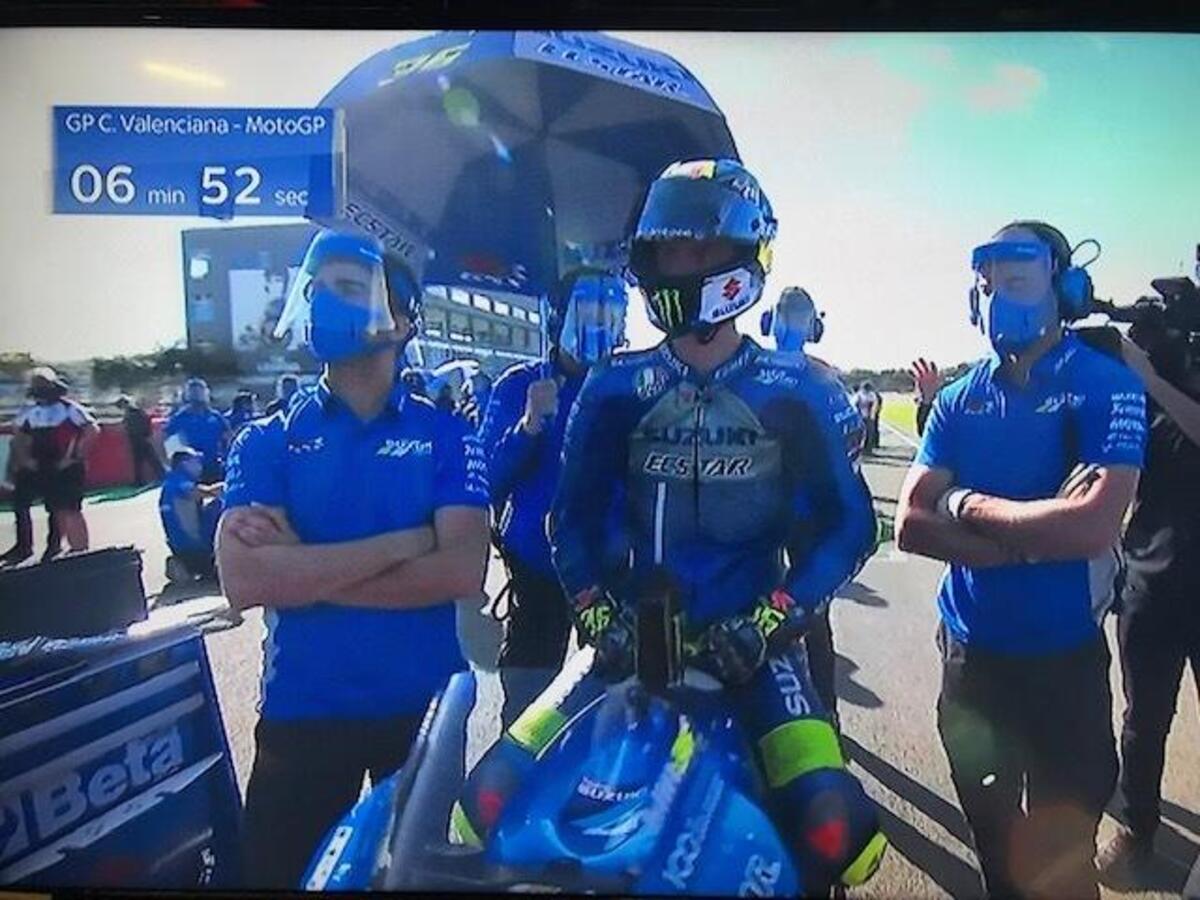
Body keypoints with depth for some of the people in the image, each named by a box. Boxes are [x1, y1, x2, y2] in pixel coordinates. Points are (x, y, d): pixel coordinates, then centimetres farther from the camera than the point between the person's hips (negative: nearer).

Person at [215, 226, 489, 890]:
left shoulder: (446, 436, -4)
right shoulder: (266, 440, -1)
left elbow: (463, 572, -17)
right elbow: (243, 580, -15)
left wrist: (304, 566, -17)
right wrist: (405, 541, -19)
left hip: (423, 708, 0)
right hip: (299, 711, 1)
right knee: (282, 872, 15)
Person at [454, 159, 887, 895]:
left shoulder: (791, 393, 0)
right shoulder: (617, 389, 4)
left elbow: (847, 524, 0)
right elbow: (575, 518, 7)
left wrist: (770, 619, -12)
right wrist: (598, 615, -8)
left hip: (748, 640, -1)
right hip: (636, 633, 2)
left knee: (831, 825, -21)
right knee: (494, 798, -13)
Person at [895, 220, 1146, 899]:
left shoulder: (1107, 386, -10)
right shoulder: (960, 400, 3)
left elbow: (1094, 526, -25)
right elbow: (911, 526, -6)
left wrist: (968, 503, -13)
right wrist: (1029, 539, -18)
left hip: (1066, 659, -4)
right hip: (971, 652, 4)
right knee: (995, 843, 22)